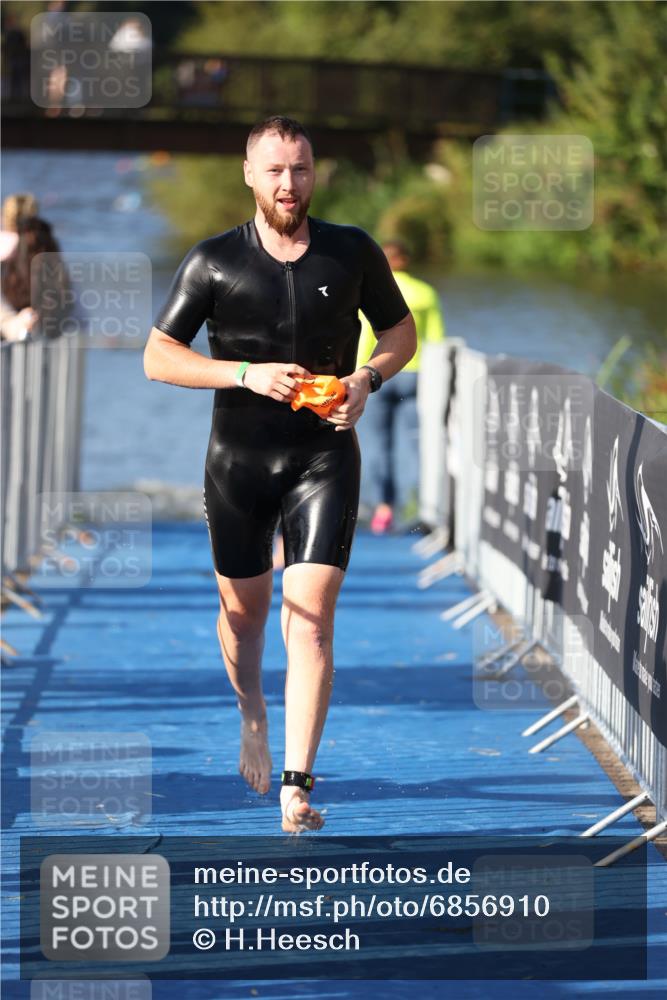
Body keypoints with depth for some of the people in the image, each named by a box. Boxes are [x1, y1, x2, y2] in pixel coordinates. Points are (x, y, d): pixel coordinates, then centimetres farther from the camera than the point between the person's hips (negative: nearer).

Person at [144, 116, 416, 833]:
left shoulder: (352, 254, 1)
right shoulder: (215, 261, -3)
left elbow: (401, 331, 14)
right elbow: (157, 357, -2)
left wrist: (367, 378, -8)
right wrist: (247, 374, -16)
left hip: (324, 458, -1)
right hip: (238, 459, 1)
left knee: (310, 619, -13)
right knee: (244, 609, 14)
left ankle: (296, 787, -15)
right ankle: (251, 712, 46)